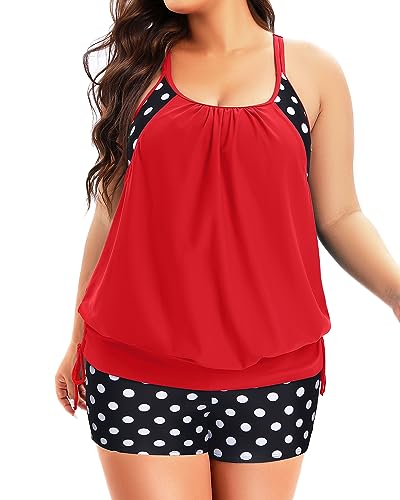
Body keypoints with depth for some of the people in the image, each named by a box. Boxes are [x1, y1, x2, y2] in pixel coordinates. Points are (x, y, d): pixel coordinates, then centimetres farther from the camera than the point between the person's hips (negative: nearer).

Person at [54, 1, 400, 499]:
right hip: (137, 368, 0)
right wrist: (78, 340, 15)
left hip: (271, 371, 0)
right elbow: (111, 215, 11)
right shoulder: (139, 65, 8)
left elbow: (338, 216, 5)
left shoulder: (313, 69, 5)